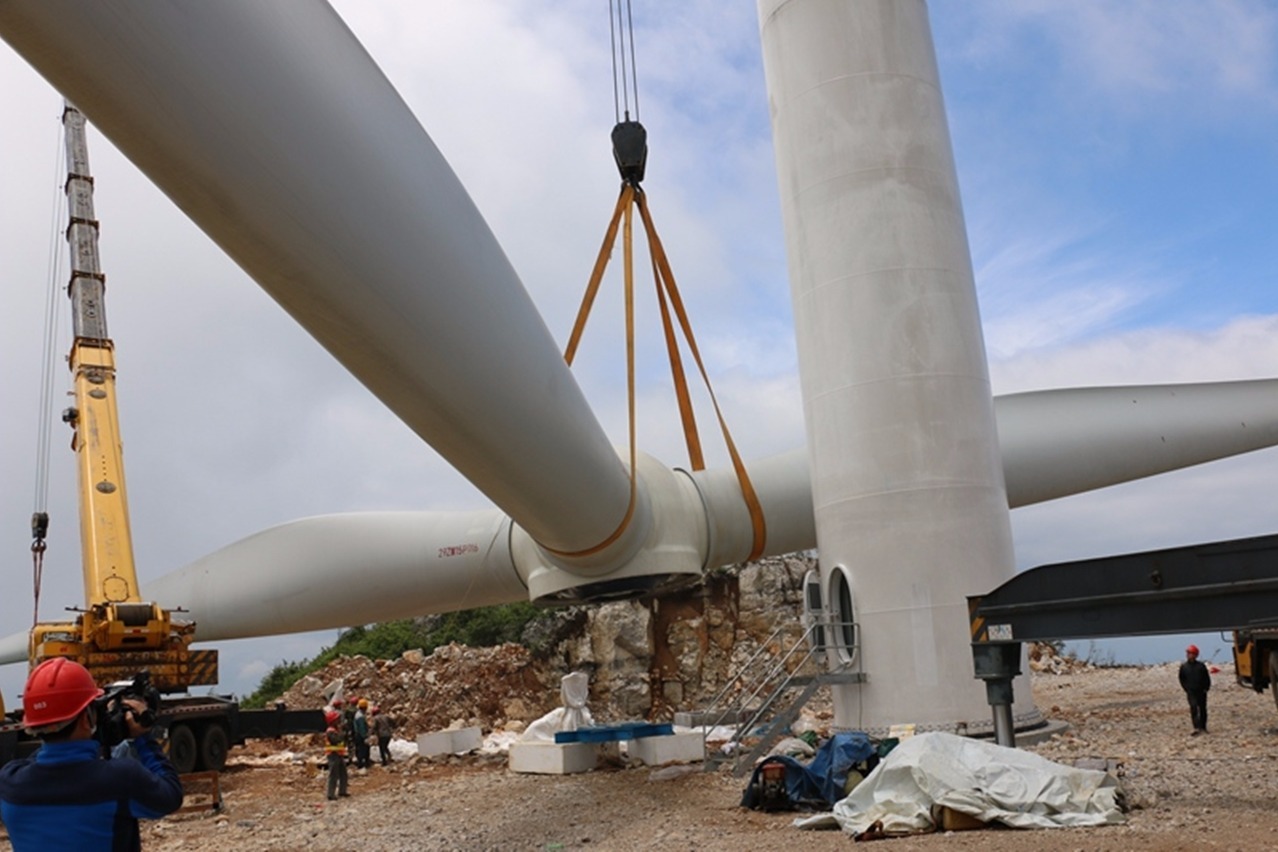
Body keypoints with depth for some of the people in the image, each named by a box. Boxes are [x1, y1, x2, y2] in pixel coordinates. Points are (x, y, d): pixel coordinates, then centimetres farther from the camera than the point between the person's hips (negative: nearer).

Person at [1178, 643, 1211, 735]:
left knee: (1202, 709, 11)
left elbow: (1207, 678, 4)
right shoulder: (1184, 666, -1)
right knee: (1193, 709, -11)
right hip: (1191, 692, 0)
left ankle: (1203, 727, 25)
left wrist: (1206, 688, -2)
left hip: (1201, 692, 0)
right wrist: (1186, 689, 1)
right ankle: (1197, 728, -14)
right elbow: (1182, 679, 8)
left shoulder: (1201, 666, -5)